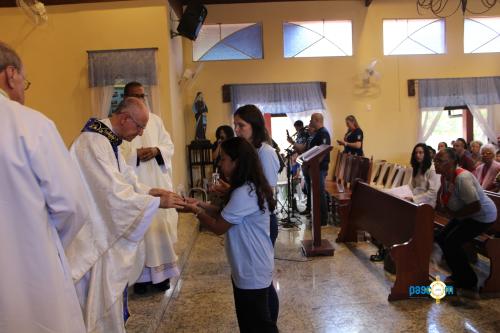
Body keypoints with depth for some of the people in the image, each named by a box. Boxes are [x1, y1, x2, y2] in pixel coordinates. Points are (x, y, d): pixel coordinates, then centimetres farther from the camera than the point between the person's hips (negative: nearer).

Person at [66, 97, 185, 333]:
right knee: (102, 296, 3)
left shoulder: (108, 139, 8)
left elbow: (124, 179, 14)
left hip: (107, 227, 10)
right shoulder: (94, 143, -25)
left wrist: (150, 191, -1)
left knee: (112, 287, 21)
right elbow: (116, 193, -27)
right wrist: (158, 202, -21)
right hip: (94, 233, -10)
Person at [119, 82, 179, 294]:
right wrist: (136, 154, -19)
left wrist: (156, 151, -11)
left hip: (157, 183, 3)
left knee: (160, 225, 6)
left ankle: (161, 272, 18)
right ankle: (140, 275, 11)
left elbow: (169, 145, 9)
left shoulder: (155, 120, 12)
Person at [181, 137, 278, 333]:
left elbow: (218, 227, -20)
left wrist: (196, 211, -7)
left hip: (253, 272, -10)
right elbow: (225, 214, 12)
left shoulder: (244, 194, -26)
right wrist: (201, 205, 1)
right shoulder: (250, 188, 6)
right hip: (249, 268, 10)